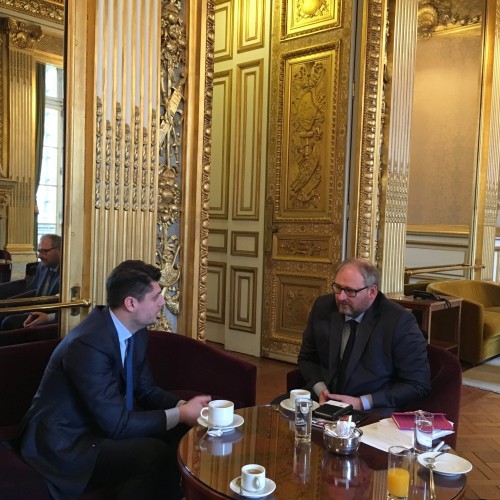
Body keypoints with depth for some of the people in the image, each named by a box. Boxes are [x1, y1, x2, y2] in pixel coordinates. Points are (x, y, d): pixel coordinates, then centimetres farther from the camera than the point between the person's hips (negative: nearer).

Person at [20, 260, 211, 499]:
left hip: (103, 424, 9)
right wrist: (180, 414, -21)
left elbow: (145, 390, 8)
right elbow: (116, 424, -29)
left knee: (181, 435, -5)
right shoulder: (88, 344, -30)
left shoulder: (135, 331, -2)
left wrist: (183, 406, -10)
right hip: (64, 444, -9)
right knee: (152, 452, -28)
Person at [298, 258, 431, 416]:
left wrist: (362, 403, -14)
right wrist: (320, 389, -5)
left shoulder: (399, 322, -11)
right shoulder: (322, 307, 3)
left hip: (373, 410, -4)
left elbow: (418, 384, -8)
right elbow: (307, 359, 15)